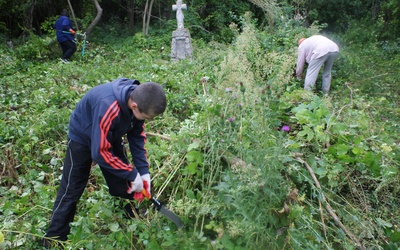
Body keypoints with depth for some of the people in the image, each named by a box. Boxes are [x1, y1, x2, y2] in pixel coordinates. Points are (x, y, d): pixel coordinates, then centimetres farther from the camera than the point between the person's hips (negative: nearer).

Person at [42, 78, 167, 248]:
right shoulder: (109, 108, -43)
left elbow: (137, 136, -8)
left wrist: (143, 171, -15)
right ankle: (53, 240, 23)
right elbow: (100, 152, -37)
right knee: (70, 192, 3)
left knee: (124, 188, 6)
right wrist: (132, 174, -29)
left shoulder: (138, 100, -22)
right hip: (82, 138, -6)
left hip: (111, 137, 6)